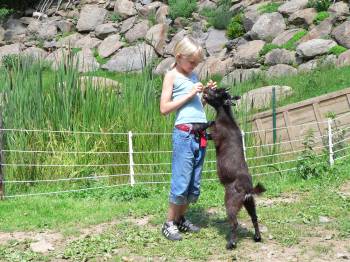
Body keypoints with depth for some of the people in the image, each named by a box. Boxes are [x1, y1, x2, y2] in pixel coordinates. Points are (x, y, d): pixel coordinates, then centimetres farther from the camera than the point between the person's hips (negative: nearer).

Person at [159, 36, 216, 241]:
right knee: (181, 182, -6)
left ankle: (181, 219, 22)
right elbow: (164, 108, -8)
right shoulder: (172, 76, 0)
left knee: (194, 184, 9)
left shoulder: (194, 76, 18)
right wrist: (190, 94, -10)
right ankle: (169, 223, 5)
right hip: (184, 133, -7)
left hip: (200, 134, 7)